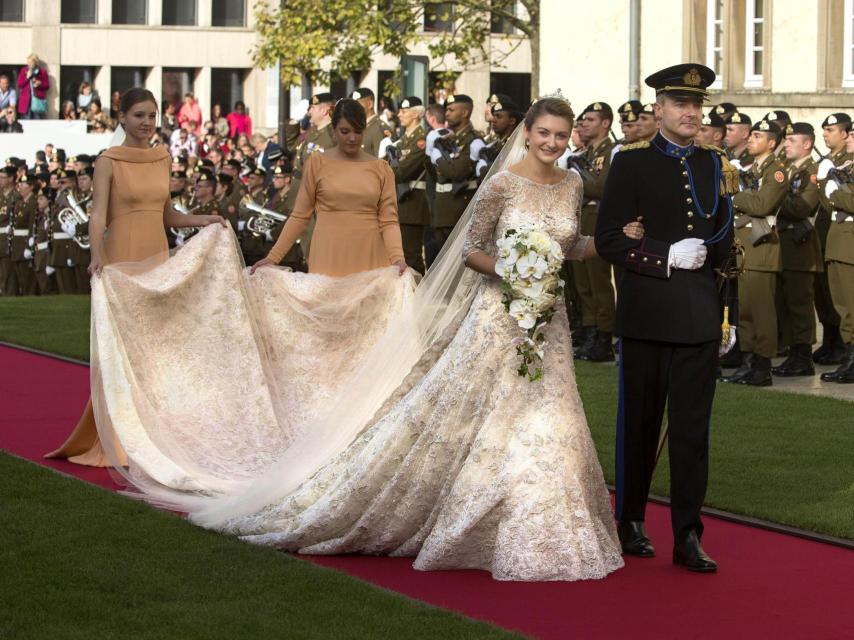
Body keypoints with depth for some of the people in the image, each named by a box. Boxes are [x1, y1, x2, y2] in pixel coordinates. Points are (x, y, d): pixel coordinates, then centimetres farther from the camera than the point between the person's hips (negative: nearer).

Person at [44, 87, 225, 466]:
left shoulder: (163, 158, 11)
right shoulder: (108, 162, -5)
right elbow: (98, 214, -16)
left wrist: (202, 221, 5)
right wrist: (97, 256, -31)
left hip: (158, 257, 5)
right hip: (122, 259, -5)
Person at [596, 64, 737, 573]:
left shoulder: (715, 164, 11)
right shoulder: (632, 163, -2)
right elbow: (609, 239, -9)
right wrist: (667, 257, -16)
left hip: (700, 315, 3)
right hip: (648, 314, -3)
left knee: (693, 426, 2)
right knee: (640, 422, 8)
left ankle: (688, 536, 5)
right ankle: (631, 522, 23)